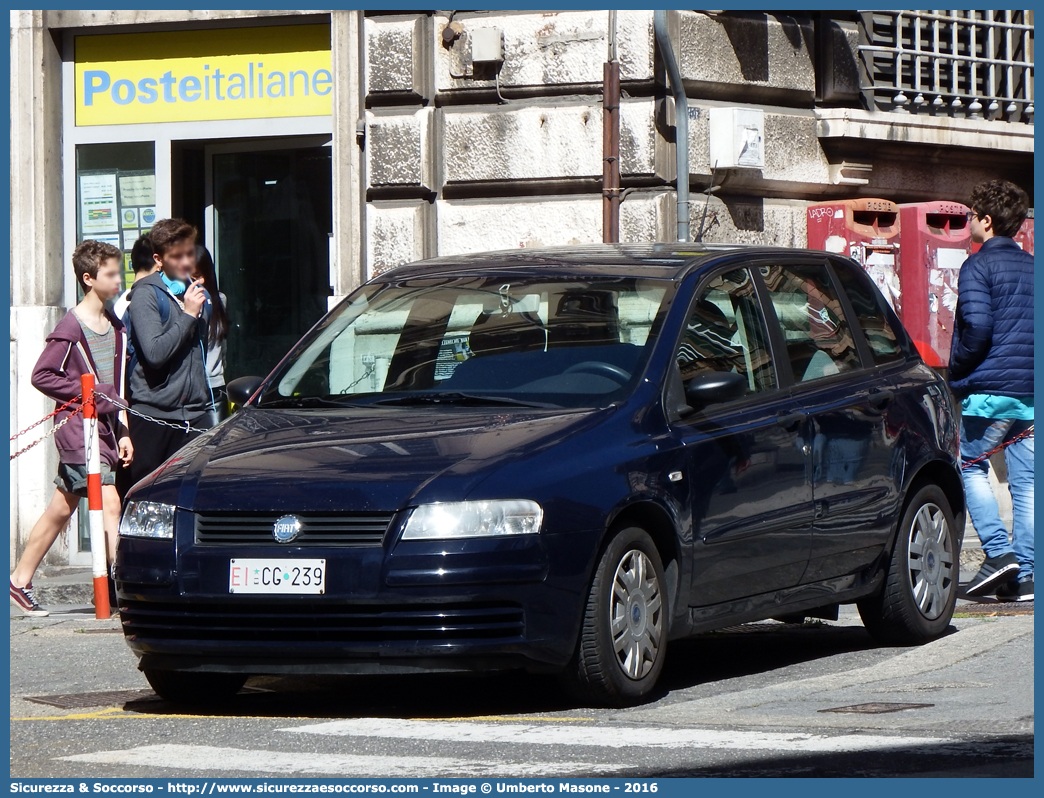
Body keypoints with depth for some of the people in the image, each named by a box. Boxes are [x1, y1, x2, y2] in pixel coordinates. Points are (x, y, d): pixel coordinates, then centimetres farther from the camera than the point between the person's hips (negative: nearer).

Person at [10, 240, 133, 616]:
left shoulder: (115, 327, 13)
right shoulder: (71, 328, -10)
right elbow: (41, 376, -10)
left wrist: (123, 431, 14)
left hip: (105, 427, 8)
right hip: (77, 427, -8)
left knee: (61, 510, 11)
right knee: (109, 504, -15)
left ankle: (20, 581, 19)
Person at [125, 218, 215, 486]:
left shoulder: (199, 294, 16)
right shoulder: (146, 294, -7)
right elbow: (154, 352, -20)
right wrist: (188, 314, -14)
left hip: (194, 413, 6)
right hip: (152, 414, -6)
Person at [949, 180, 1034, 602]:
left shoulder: (978, 266, -7)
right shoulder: (1031, 267, 14)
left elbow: (977, 326, -18)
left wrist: (957, 370, -5)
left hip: (988, 390, -6)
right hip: (1031, 392, 6)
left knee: (972, 467, 7)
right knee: (1025, 480, 4)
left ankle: (998, 552, -8)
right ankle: (1023, 575, 2)